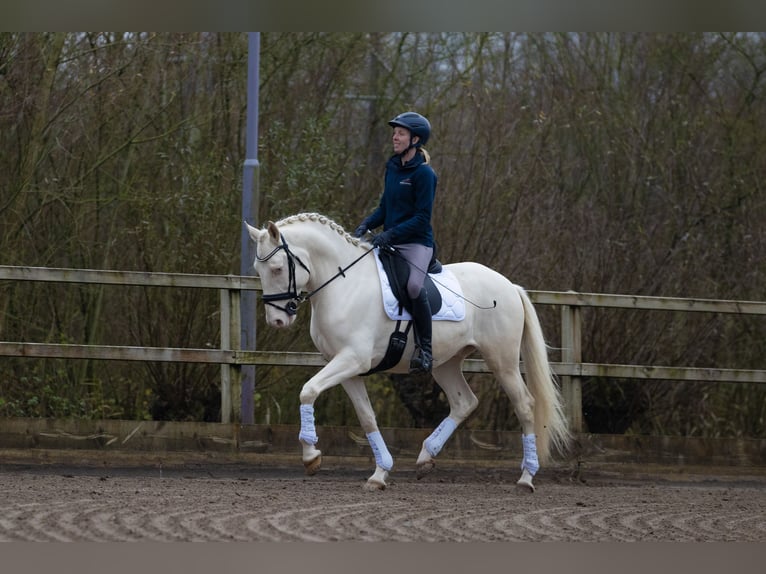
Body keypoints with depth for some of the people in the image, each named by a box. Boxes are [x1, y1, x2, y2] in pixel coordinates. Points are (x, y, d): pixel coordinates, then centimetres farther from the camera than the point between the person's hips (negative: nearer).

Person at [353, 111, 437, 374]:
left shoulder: (423, 173, -11)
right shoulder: (392, 167, 11)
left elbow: (423, 217, -15)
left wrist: (391, 234, -23)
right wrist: (367, 224, 1)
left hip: (416, 243, -8)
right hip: (390, 243, 8)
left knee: (414, 286, -31)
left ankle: (425, 350, -22)